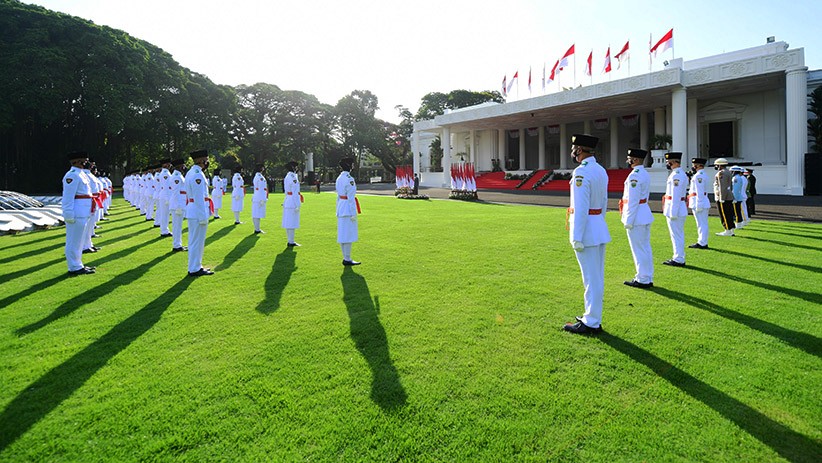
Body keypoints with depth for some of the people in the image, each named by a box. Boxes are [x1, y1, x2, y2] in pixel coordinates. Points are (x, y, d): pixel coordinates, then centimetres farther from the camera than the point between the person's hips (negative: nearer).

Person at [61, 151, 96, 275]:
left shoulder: (80, 174, 16)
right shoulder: (72, 175, -14)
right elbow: (68, 196, -19)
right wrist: (69, 215, -22)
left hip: (83, 213, 10)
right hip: (77, 213, -10)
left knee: (79, 240, 17)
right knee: (74, 241, -2)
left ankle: (78, 265, 27)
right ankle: (74, 268, 4)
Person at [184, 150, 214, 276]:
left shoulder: (191, 172, 15)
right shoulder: (198, 174, -17)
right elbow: (199, 198, -21)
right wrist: (203, 217, -20)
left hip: (192, 211, 10)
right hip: (198, 212, -10)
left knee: (194, 241, 17)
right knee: (197, 241, -2)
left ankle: (195, 266, 27)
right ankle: (195, 269, 5)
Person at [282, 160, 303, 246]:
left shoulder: (287, 176, 14)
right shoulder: (293, 177, -16)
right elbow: (295, 193, -19)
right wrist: (297, 205, -18)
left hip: (288, 202, 10)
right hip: (293, 203, -10)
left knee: (288, 223, 13)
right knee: (292, 224, -5)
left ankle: (290, 240, 21)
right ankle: (291, 242, 0)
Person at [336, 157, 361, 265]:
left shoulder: (339, 178, 12)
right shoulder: (349, 179, -16)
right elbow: (351, 197, -17)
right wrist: (353, 213, -15)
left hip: (341, 208, 9)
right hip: (348, 209, -9)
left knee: (342, 234, 12)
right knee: (348, 235, -3)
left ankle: (345, 258, 19)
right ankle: (347, 259, 2)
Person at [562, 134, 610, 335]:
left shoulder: (581, 172, -17)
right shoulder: (601, 170, 12)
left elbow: (581, 208, -21)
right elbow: (604, 203, 16)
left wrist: (577, 238, -19)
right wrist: (598, 223, 22)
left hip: (586, 228, -10)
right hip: (600, 228, 10)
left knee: (591, 278, -2)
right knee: (597, 277, 16)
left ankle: (591, 323, 7)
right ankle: (593, 316, 28)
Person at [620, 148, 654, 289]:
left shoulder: (634, 175, -18)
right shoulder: (645, 174, 13)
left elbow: (633, 200, -21)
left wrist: (628, 221, -18)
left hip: (636, 215, -10)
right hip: (645, 215, 10)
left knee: (639, 249, -1)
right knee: (645, 248, 15)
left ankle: (642, 280, 7)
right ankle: (647, 278, 23)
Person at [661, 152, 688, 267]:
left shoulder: (676, 175, -18)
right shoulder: (681, 174, 15)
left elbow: (676, 195, -21)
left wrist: (673, 212, -21)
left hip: (675, 208, -10)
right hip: (680, 208, 10)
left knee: (676, 235, -3)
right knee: (678, 235, 16)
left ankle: (678, 260, 3)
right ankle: (678, 257, 25)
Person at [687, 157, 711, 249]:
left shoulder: (698, 175, -14)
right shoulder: (704, 175, 17)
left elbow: (699, 191, -20)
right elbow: (703, 190, 18)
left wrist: (699, 204, -21)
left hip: (699, 201, -10)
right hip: (704, 202, 10)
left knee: (701, 223, -6)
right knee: (703, 223, 12)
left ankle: (702, 243, -3)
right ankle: (703, 242, 18)